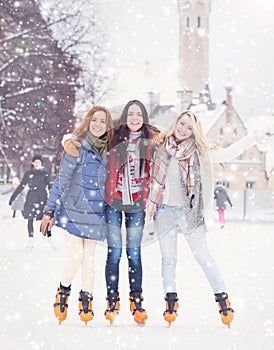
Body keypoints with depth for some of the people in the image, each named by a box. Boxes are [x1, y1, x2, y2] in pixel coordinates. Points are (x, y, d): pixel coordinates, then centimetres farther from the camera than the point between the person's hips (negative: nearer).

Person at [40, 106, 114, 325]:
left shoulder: (109, 151, 5)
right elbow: (62, 179, -6)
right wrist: (50, 210, -7)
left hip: (96, 213, 3)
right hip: (73, 209, -3)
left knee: (89, 258, 4)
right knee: (75, 256, -10)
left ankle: (86, 300, 19)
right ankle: (63, 291, 16)